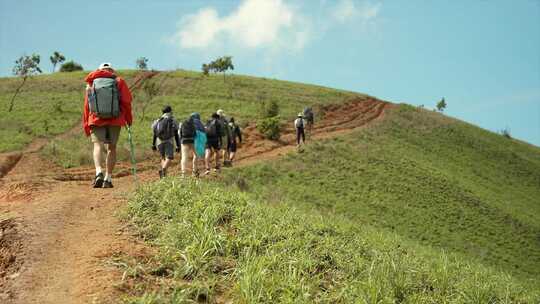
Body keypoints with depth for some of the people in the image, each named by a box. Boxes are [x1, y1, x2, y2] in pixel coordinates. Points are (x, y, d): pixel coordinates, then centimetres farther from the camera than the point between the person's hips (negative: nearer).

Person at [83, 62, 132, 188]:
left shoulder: (91, 84, 11)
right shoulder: (119, 82, 5)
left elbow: (86, 106, 11)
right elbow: (126, 101, -3)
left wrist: (86, 126, 17)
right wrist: (128, 118, 11)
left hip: (96, 119, 0)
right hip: (115, 120, 0)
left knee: (98, 145, -6)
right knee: (111, 147, 10)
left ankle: (99, 172, -31)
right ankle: (108, 178, 8)